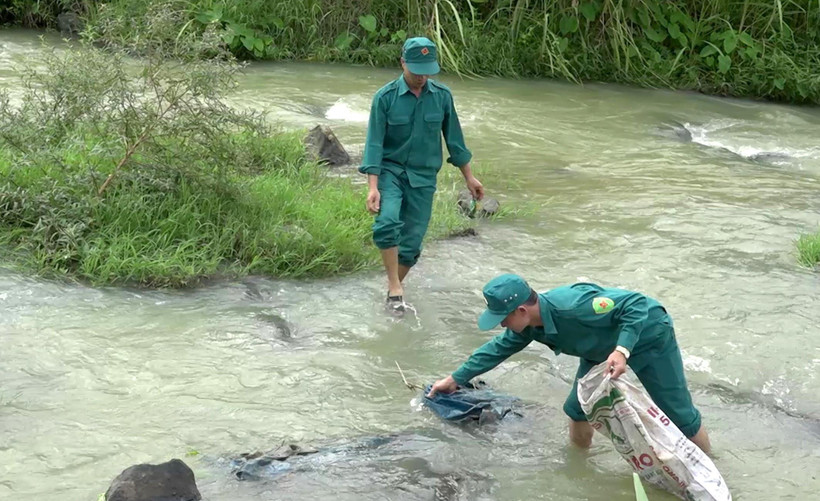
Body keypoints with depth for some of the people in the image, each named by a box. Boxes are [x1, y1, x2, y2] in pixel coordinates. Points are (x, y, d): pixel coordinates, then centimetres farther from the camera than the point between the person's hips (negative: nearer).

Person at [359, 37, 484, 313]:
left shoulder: (442, 96, -2)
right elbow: (375, 143, -11)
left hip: (423, 177, 3)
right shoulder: (385, 97, -11)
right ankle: (394, 285, -14)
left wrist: (469, 177, 12)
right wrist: (372, 187, -19)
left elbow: (454, 138, 8)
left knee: (412, 241, 2)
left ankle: (394, 291, 23)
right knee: (387, 223, -28)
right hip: (390, 169, -3)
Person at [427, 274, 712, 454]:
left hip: (647, 336, -7)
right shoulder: (528, 324, -15)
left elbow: (636, 304, -36)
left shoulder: (572, 306, -41)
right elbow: (499, 348, 5)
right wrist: (456, 379, 11)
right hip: (605, 347, 7)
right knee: (577, 408, 11)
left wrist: (622, 350, -47)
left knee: (679, 416, 1)